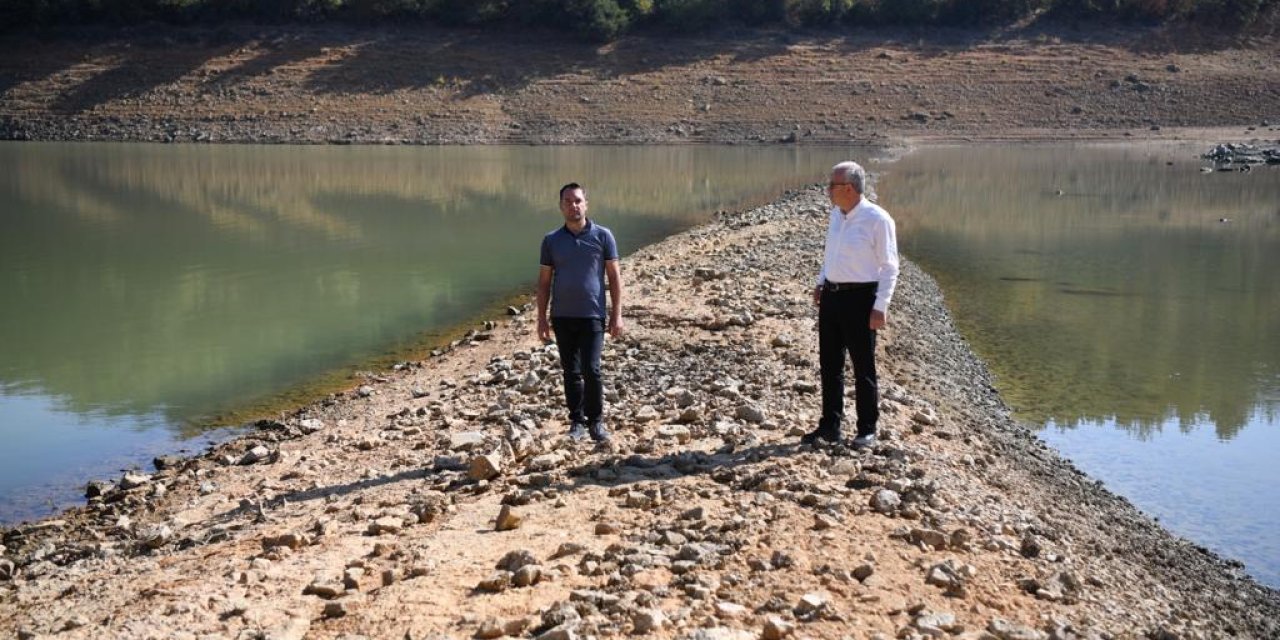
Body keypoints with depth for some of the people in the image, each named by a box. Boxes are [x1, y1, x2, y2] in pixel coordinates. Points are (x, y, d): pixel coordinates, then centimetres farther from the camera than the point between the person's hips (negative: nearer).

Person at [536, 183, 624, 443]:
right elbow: (544, 281, 9)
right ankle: (577, 421, 18)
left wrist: (617, 314, -3)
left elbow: (614, 276, 2)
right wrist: (542, 318, 4)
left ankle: (596, 421, 5)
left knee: (591, 370, -10)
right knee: (571, 372, 8)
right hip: (562, 317, 3)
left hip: (593, 316, -2)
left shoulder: (603, 236, 0)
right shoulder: (551, 240, 5)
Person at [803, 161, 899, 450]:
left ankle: (867, 430, 15)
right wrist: (821, 282, 13)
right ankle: (830, 425, 22)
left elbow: (890, 267, -12)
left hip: (860, 297, -7)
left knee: (863, 368, 3)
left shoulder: (877, 219, -14)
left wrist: (880, 307, -16)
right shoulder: (836, 213, 8)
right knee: (829, 364, 11)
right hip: (831, 295, 7)